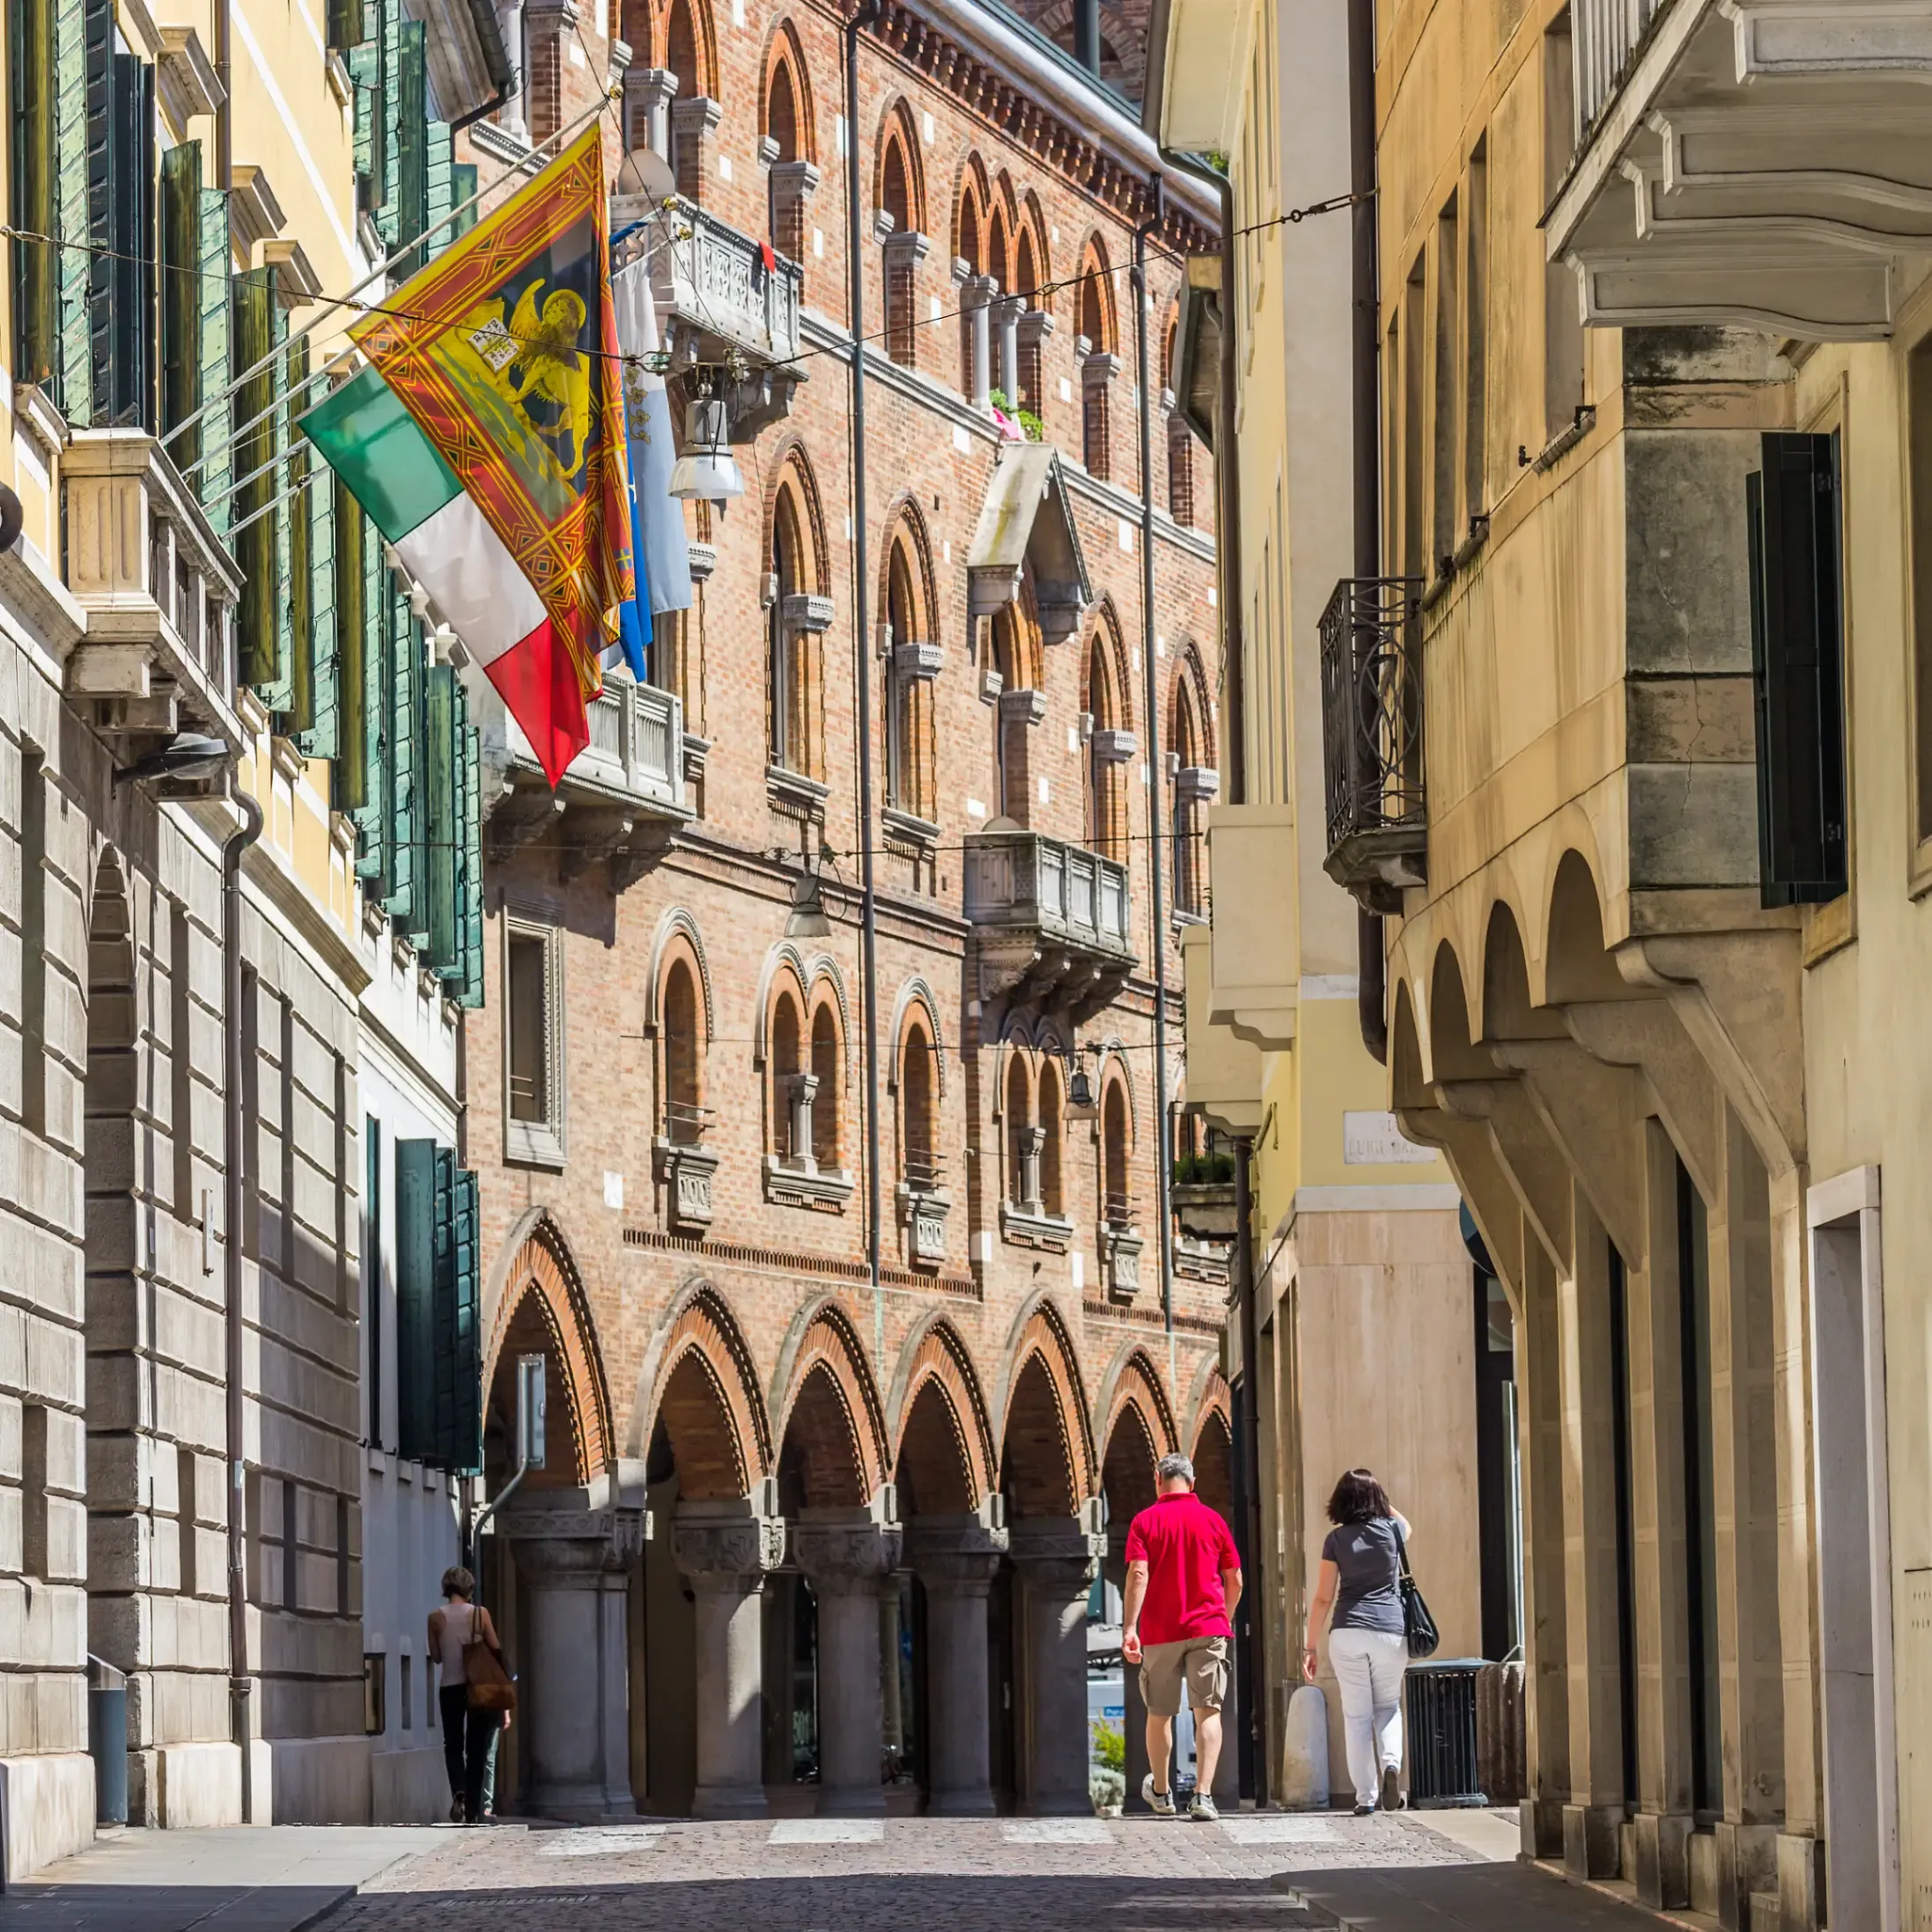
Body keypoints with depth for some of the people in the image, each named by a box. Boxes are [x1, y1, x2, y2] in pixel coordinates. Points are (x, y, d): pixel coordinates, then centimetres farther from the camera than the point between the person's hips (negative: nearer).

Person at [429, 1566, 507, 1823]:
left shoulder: (436, 1618, -3)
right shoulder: (480, 1614, -5)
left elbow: (436, 1655, 5)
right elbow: (497, 1652, -3)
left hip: (450, 1688, 0)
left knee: (453, 1746, 12)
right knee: (477, 1750, 9)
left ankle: (458, 1792, -16)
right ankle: (474, 1811, 8)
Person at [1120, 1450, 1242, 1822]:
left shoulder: (1145, 1521, -1)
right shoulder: (1212, 1520, 5)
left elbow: (1138, 1576, -12)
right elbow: (1235, 1581, 9)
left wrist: (1129, 1627, -16)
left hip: (1160, 1633, 0)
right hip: (1208, 1628, 0)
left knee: (1160, 1715, 15)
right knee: (1208, 1712, -4)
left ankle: (1161, 1794, 29)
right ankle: (1203, 1795, -18)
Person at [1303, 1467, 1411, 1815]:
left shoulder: (1337, 1539, 2)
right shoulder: (1391, 1530, 4)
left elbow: (1323, 1598, 1)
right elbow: (1407, 1527, 34)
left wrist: (1310, 1647, 6)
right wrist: (1380, 1499, 30)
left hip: (1347, 1633, -1)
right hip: (1390, 1631, 1)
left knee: (1356, 1715, 5)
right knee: (1388, 1706, 18)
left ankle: (1365, 1797, 2)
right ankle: (1391, 1763, -11)